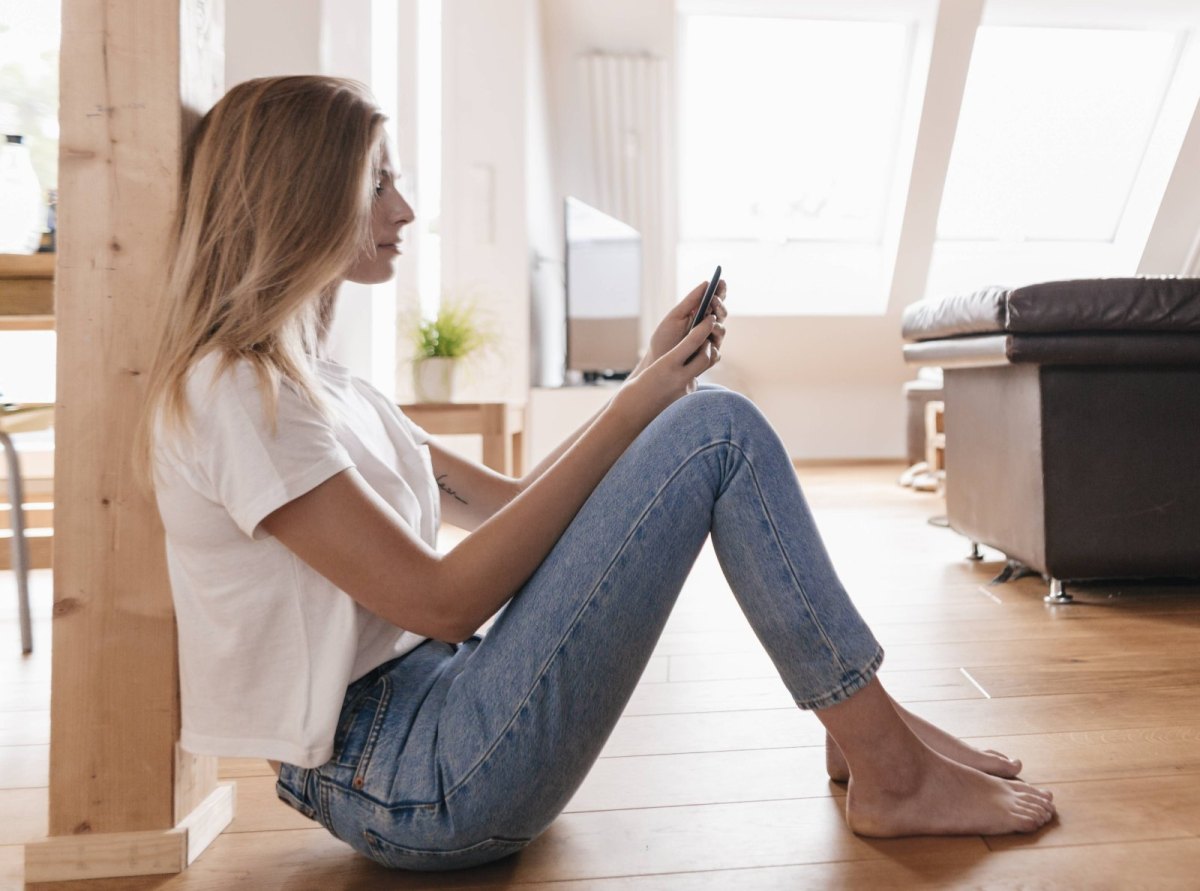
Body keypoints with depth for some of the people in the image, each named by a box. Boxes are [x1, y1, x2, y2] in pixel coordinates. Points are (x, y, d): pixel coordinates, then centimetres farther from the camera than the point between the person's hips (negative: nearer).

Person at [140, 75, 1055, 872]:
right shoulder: (229, 392, -14)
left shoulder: (315, 381, 15)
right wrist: (633, 410, -16)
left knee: (703, 422, 8)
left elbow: (504, 501, 12)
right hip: (413, 787, -9)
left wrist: (652, 381, 3)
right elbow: (442, 602, -20)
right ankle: (894, 774, -4)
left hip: (420, 730, 9)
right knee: (719, 433, -14)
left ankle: (864, 727, 8)